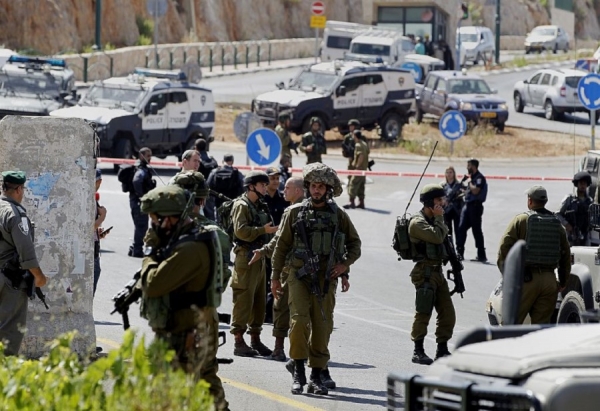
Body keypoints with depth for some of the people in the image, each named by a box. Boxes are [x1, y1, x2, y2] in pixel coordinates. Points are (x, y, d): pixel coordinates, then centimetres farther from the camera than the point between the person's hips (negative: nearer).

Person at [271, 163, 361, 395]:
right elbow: (282, 246, 9)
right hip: (299, 276, -1)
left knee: (322, 326, 3)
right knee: (299, 321, -14)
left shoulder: (338, 215, 7)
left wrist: (344, 264, -1)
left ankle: (317, 376, 11)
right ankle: (298, 373, -7)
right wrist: (275, 277, 7)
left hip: (326, 278, 1)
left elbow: (355, 244, 16)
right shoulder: (295, 213, 5)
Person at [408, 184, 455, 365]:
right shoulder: (418, 223, -12)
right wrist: (439, 217, -13)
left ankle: (442, 350, 13)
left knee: (448, 314, 6)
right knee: (423, 313, -6)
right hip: (425, 273, -9)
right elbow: (437, 236, -24)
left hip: (438, 272, 9)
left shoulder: (433, 220, 17)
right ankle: (418, 352, 2)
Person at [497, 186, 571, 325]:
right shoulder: (557, 224, 12)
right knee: (542, 323, 6)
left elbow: (504, 247, -9)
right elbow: (566, 255, 13)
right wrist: (563, 282, 20)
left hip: (526, 278, -4)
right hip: (549, 279, 4)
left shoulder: (520, 220, -1)